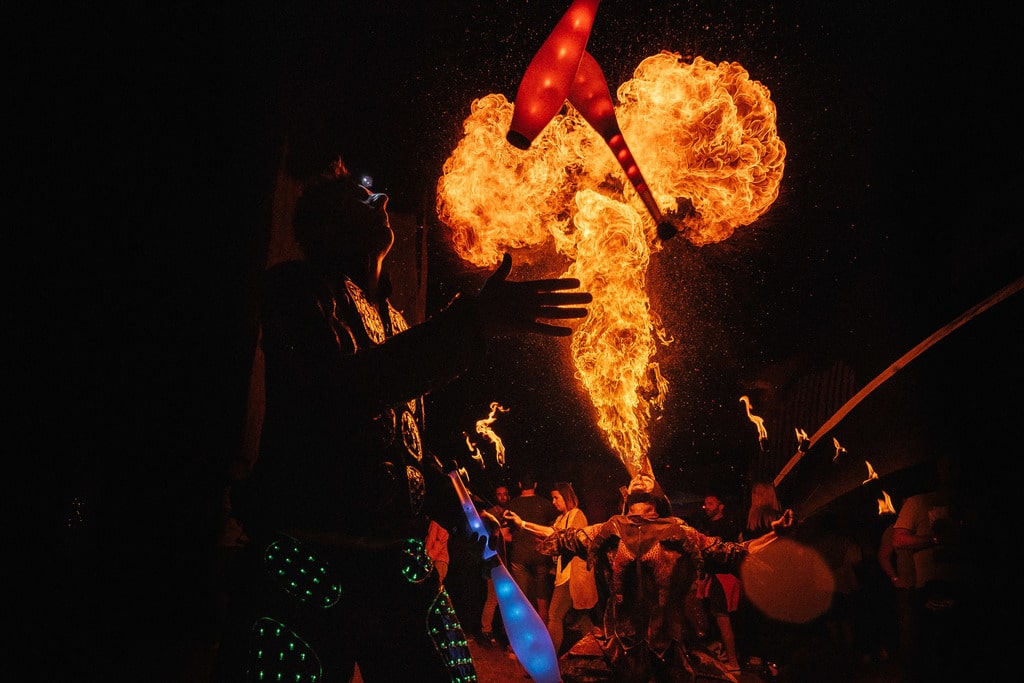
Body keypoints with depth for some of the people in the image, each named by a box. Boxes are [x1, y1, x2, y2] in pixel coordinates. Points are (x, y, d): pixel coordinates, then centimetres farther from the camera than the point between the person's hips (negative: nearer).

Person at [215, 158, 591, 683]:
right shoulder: (295, 288, -1)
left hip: (400, 563, 7)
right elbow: (340, 389, -20)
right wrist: (475, 320, -23)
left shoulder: (391, 320, 21)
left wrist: (462, 515, 14)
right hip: (308, 564, -6)